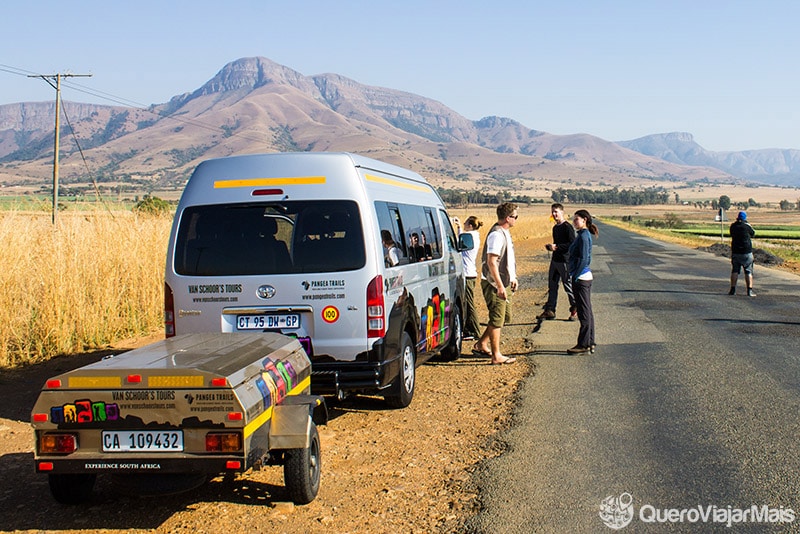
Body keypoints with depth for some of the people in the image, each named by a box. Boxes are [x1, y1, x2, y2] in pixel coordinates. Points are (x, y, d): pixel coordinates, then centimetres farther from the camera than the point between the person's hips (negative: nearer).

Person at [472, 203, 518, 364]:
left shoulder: (505, 233, 13)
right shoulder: (496, 235, -20)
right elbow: (491, 262, -24)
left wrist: (512, 278, 23)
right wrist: (499, 286, -26)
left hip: (504, 282, 10)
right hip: (494, 284, -10)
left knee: (505, 316, 17)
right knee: (497, 319, -2)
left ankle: (481, 345, 26)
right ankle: (496, 356, 6)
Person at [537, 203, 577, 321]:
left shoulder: (567, 227, -12)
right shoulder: (555, 228, 15)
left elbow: (572, 244, -19)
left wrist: (556, 247, -20)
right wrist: (550, 246, 6)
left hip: (564, 261, -9)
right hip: (554, 260, 9)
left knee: (568, 286, -1)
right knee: (552, 286, 9)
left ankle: (575, 310, 12)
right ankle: (549, 310, 14)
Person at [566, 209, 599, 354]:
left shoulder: (583, 236, -15)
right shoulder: (583, 235, 14)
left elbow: (583, 259, -21)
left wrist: (574, 276, -17)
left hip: (581, 278, -10)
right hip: (586, 277, 10)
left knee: (584, 312, -4)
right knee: (587, 311, 12)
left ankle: (584, 344, 0)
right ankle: (590, 343, 17)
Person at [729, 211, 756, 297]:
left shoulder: (733, 226, 0)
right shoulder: (747, 226, -9)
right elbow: (753, 234, 7)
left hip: (735, 252, 3)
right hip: (747, 252, -3)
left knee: (734, 271, 9)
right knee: (748, 272, 2)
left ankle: (733, 289, 7)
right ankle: (749, 290, -2)